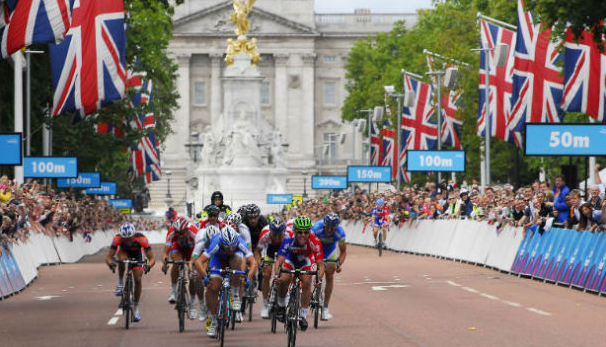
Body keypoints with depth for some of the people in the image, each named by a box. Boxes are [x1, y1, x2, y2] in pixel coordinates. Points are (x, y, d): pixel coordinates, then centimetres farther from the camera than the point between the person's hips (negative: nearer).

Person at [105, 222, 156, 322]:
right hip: (123, 250, 0)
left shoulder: (141, 239, -39)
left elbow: (152, 258, -39)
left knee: (138, 279, -9)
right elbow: (108, 257, -39)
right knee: (122, 259, -37)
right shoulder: (117, 239, -38)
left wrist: (149, 265, -60)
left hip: (137, 252, 0)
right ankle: (120, 283, -13)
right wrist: (110, 263, -61)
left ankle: (136, 308, 6)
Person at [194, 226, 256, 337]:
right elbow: (199, 262, -43)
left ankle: (235, 295, -16)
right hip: (218, 257, 0)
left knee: (237, 261, -36)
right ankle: (213, 322, 1)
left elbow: (253, 262, -42)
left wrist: (248, 278, -56)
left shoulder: (240, 243, -37)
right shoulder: (216, 244, -39)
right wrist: (205, 277, -55)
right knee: (212, 287, -16)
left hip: (234, 257, 0)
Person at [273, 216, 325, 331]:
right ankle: (281, 305, 5)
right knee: (283, 280, -23)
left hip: (306, 261, 0)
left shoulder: (315, 242, -36)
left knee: (306, 282, -21)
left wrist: (319, 278, -52)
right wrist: (276, 275, -57)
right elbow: (279, 261, -40)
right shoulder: (288, 240, -37)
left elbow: (320, 265, -36)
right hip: (291, 258, 0)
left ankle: (303, 316, -8)